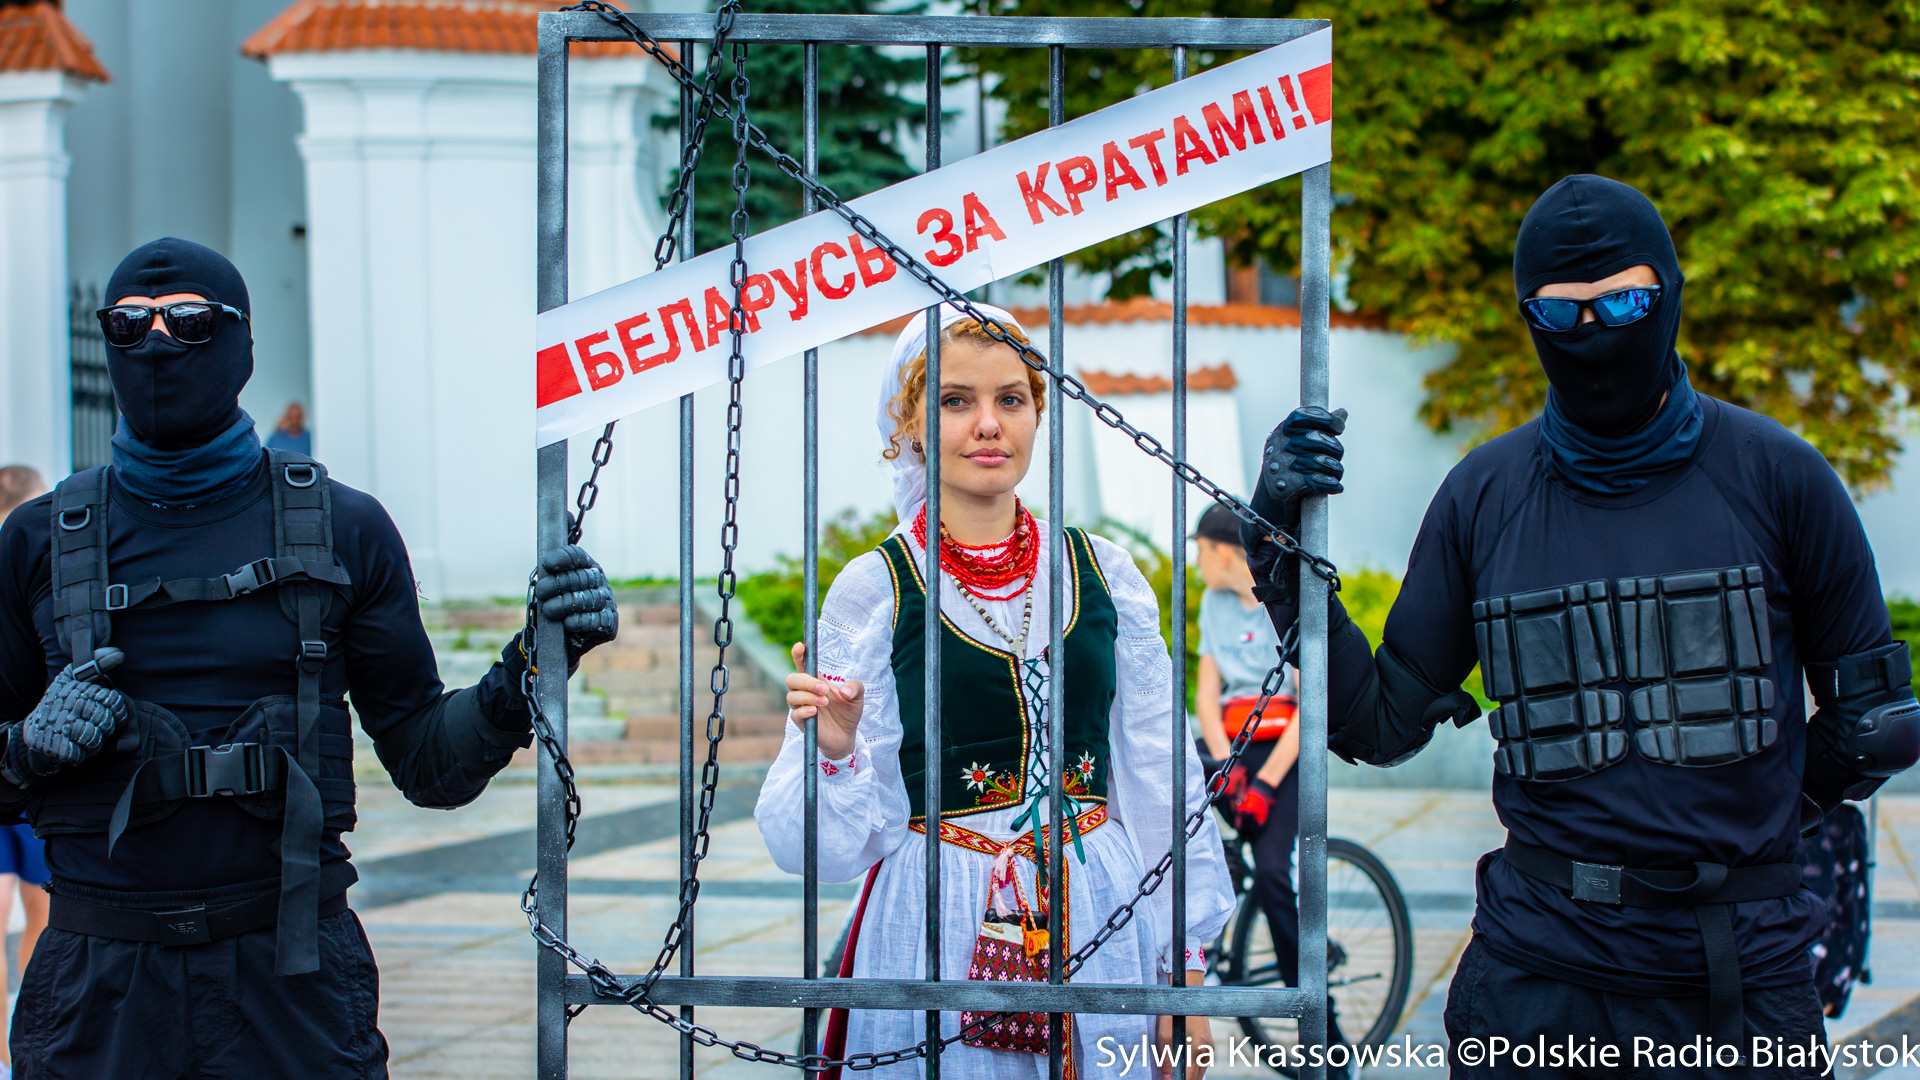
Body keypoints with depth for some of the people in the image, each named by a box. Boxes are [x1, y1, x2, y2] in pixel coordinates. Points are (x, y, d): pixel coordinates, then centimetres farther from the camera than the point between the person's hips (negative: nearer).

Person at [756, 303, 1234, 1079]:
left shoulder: (1102, 572, 5)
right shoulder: (871, 590, -2)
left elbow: (1163, 780, 9)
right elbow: (845, 841, -4)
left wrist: (1185, 969, 5)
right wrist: (836, 753, -24)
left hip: (1102, 923, 3)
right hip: (938, 924, -2)